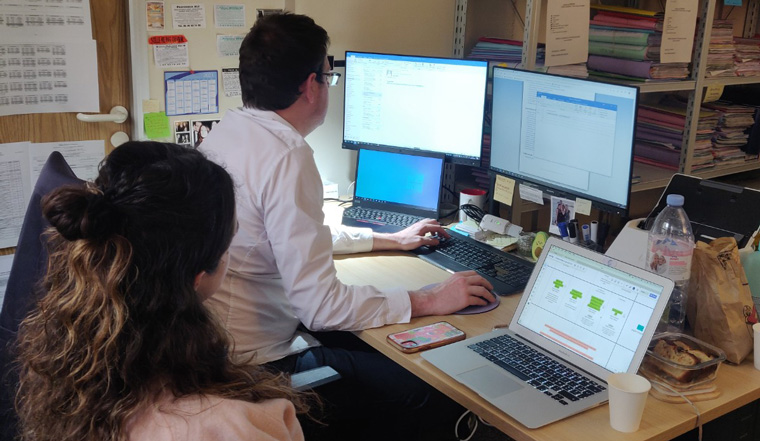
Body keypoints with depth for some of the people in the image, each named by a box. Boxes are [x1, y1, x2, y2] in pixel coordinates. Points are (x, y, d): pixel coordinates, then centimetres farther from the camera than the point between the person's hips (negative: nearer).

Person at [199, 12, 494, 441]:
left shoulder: (230, 131, 6)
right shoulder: (286, 157, -25)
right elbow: (320, 304, -26)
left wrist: (391, 239, 24)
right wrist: (430, 301, -14)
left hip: (218, 337, 10)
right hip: (258, 362, -10)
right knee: (416, 388, -3)